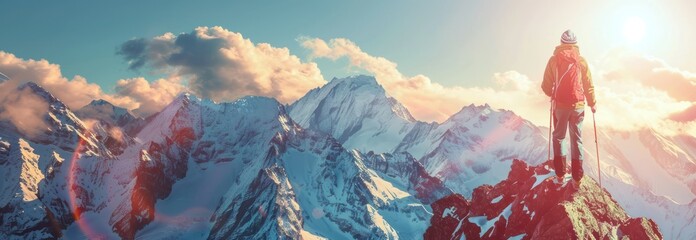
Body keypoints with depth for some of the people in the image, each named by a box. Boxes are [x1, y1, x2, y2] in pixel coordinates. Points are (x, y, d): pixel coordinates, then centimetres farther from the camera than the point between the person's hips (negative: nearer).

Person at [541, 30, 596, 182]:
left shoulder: (554, 60, -5)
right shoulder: (581, 61, -2)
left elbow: (546, 86, -3)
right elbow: (589, 85, 2)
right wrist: (592, 104, 17)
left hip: (560, 105, -1)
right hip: (578, 105, 1)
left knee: (558, 137, 15)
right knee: (577, 139, 10)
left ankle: (560, 171, 13)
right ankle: (577, 175, 12)